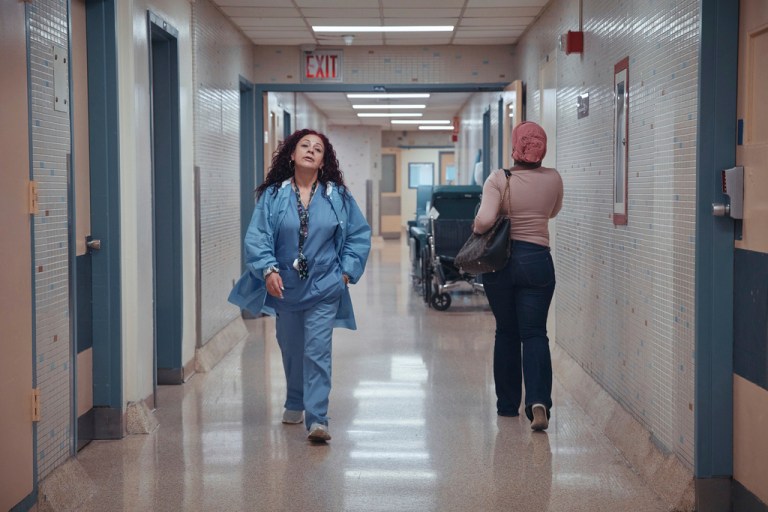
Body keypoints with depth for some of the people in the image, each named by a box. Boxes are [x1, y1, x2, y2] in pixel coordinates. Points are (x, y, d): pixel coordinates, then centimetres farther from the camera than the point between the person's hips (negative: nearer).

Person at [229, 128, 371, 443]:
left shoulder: (338, 196, -1)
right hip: (284, 287, 2)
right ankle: (295, 405, 39)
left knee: (317, 351, -9)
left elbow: (360, 234, 7)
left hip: (323, 288, -2)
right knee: (291, 350, 17)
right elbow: (257, 236, -8)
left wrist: (347, 270, -1)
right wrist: (269, 269, -22)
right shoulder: (272, 195, -2)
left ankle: (317, 419, -9)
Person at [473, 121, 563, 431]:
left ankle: (507, 405, 22)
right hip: (537, 260, 1)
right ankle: (538, 401, -17)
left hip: (500, 261, 0)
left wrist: (476, 227, -4)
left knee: (506, 333, 13)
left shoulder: (499, 179, -10)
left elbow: (485, 219, -23)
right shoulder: (553, 179, 0)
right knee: (534, 333, 3)